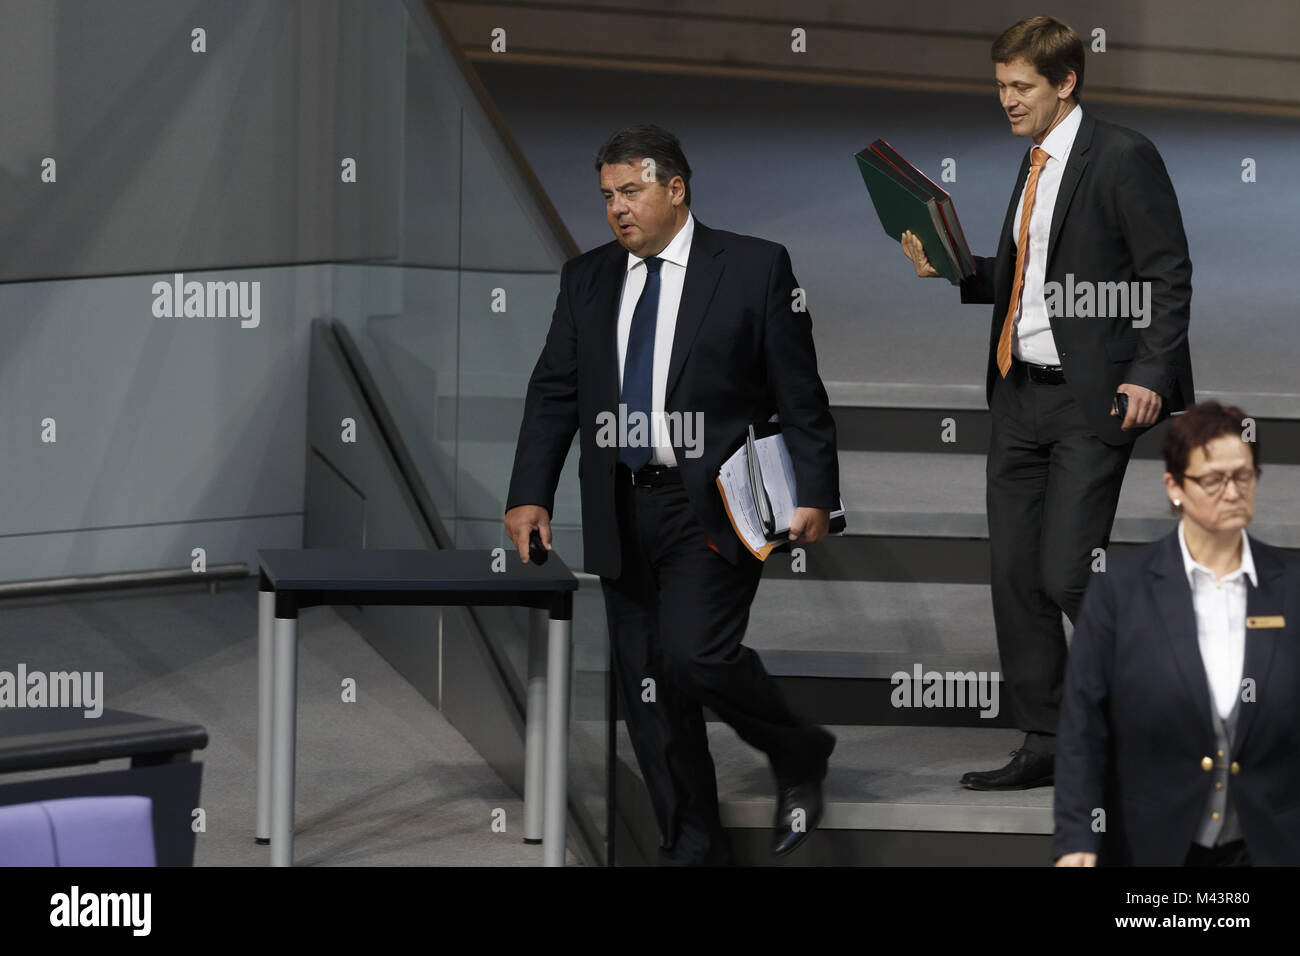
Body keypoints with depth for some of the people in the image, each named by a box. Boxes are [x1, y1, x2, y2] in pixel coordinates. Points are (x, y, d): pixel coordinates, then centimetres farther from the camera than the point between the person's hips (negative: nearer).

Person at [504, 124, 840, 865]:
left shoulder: (755, 267, -2)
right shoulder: (586, 279, 11)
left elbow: (800, 393, -3)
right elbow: (554, 394, 9)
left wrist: (815, 494, -9)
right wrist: (530, 495, -1)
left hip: (712, 506, -5)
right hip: (622, 512, 5)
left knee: (697, 653, -21)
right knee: (648, 692, 5)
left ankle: (799, 757, 7)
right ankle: (694, 851, 15)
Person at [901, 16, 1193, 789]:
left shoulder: (1123, 157, -9)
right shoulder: (1035, 165, 16)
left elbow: (1170, 275, -11)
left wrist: (1151, 375, -19)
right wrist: (949, 268, 5)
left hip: (1092, 400, -8)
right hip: (1021, 395, 8)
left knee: (1067, 573, -12)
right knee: (1014, 572, 6)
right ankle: (1045, 745, 15)